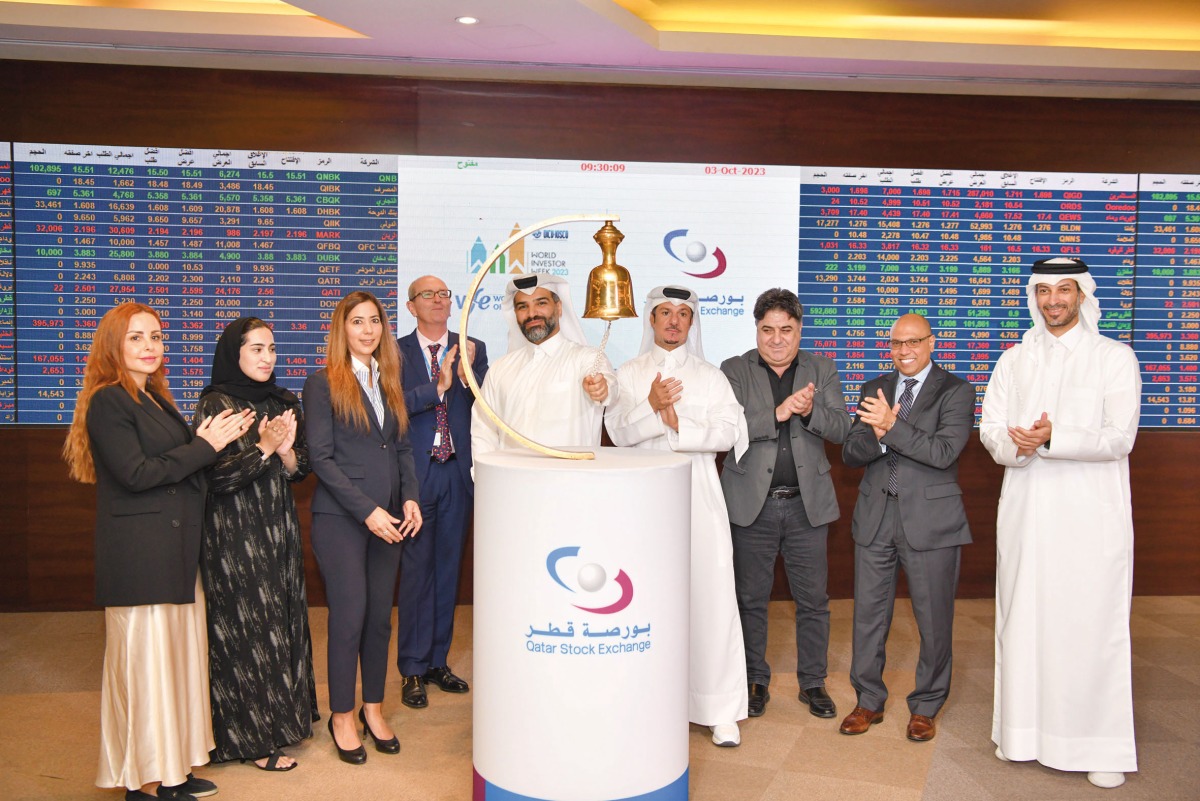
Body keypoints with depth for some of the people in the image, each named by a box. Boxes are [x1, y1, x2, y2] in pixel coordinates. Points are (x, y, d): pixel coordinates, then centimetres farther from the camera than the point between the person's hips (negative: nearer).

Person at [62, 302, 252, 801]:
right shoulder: (108, 401, -10)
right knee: (145, 661, -1)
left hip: (175, 550, 9)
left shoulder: (155, 399, 17)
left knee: (175, 654, 12)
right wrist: (205, 446, -14)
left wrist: (212, 439, 0)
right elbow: (136, 473, -19)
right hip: (138, 555, -9)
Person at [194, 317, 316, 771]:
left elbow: (299, 471, 10)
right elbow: (216, 476, -16)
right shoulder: (216, 405, -9)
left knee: (283, 621, 11)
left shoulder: (283, 402, 9)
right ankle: (253, 737, 12)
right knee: (246, 629, 0)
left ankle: (282, 714, 26)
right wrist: (263, 448, -21)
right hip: (235, 537, -6)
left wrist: (287, 449, -10)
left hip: (279, 531, 6)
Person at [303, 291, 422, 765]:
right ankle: (342, 716, 17)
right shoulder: (323, 383, -4)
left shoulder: (389, 383, 13)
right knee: (349, 615, -1)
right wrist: (367, 510, -15)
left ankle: (373, 709, 25)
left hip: (388, 518, 5)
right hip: (340, 518, -5)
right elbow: (320, 456, -9)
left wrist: (409, 498, -2)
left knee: (380, 615, 10)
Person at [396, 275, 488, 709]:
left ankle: (438, 660, 25)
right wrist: (437, 387, -22)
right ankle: (413, 668, 14)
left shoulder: (473, 349, 7)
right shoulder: (396, 352, -1)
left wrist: (468, 374, -16)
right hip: (416, 473, -3)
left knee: (448, 568, 12)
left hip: (458, 473, 3)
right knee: (416, 570, 2)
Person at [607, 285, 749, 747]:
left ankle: (720, 709, 7)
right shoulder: (629, 374, 10)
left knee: (708, 595, -2)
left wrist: (678, 425, -12)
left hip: (697, 497, 0)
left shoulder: (710, 376, 9)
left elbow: (729, 432, -3)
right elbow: (618, 432, -2)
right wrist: (652, 407, -17)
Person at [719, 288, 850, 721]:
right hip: (751, 502, -1)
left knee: (813, 599, 9)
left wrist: (811, 412, -21)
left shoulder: (822, 370, 8)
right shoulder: (734, 371, 1)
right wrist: (778, 413, -23)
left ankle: (813, 682, 25)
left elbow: (841, 427, -2)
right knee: (751, 599, 9)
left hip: (807, 503, 2)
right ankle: (755, 682, 25)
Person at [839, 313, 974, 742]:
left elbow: (944, 452, -17)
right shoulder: (874, 389, 10)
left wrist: (892, 426, -24)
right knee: (868, 615, 11)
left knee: (934, 621, 8)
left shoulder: (956, 391, -3)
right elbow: (850, 453, 3)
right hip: (875, 518, 4)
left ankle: (925, 707, 27)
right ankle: (869, 700, 27)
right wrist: (877, 435, -18)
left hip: (931, 520, -3)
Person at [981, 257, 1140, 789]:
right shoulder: (1015, 360, 12)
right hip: (1025, 511, 3)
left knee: (1093, 625, -1)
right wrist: (1017, 444, -18)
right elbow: (990, 430, 4)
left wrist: (1052, 439, -23)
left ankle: (1102, 747, 12)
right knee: (1022, 619, 8)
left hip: (1092, 513, -3)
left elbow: (1119, 438, -9)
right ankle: (1024, 730, 22)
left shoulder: (1114, 358, 1)